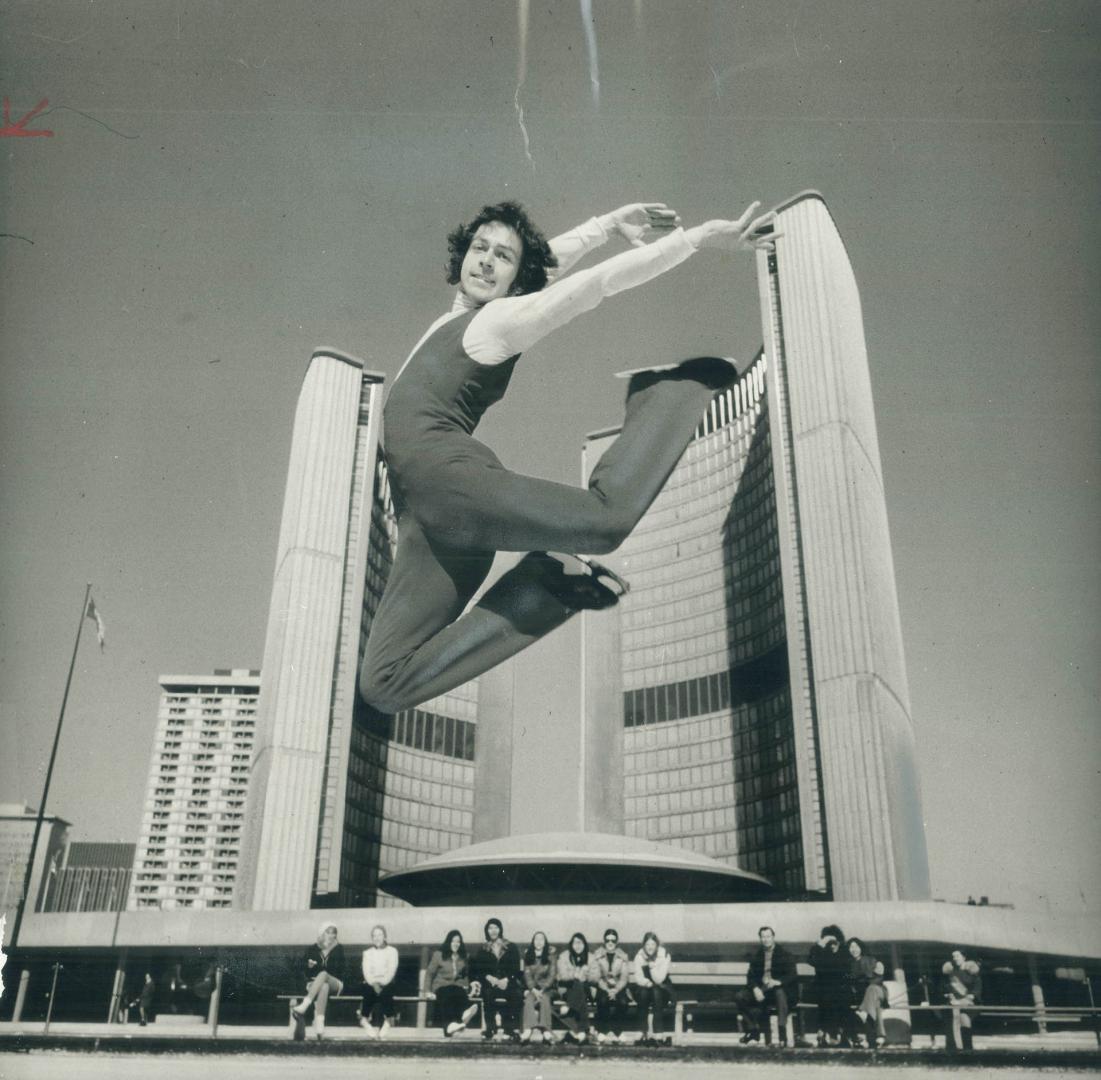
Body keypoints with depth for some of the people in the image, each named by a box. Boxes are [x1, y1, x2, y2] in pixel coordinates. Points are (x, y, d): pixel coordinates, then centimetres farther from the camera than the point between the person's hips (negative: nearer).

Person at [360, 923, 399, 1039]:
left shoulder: (392, 951, 13)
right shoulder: (367, 953, 19)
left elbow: (392, 970, -1)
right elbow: (366, 972, 4)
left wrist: (382, 982, -18)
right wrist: (374, 983, -16)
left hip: (387, 983, -1)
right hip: (370, 983, 1)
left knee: (383, 991, -36)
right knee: (370, 990, -34)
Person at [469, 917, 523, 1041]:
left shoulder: (511, 948, 13)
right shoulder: (483, 950, 17)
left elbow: (516, 969, 4)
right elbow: (478, 970, 6)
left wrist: (506, 980, -14)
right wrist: (489, 978, -13)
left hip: (508, 983, -1)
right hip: (490, 983, 1)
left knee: (515, 993, -33)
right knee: (488, 993, -34)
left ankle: (512, 1028, -27)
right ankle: (490, 1028, -27)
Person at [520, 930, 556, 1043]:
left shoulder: (550, 955, 3)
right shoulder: (528, 955, 7)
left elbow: (551, 975, -4)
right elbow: (527, 974, 0)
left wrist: (542, 990, -16)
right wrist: (533, 989, -15)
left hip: (546, 987, -1)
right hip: (532, 987, 1)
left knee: (544, 998, -32)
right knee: (529, 999, -29)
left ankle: (545, 1030, -39)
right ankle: (528, 1029, -43)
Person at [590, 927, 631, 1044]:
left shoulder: (623, 957, 2)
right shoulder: (598, 956, -1)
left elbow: (624, 978, -4)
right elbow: (596, 977, -6)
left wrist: (615, 990, -21)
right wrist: (607, 990, -21)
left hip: (618, 988, 1)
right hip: (602, 987, -1)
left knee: (622, 1001, -30)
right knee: (603, 999, -32)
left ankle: (617, 1032, -15)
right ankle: (601, 1032, -18)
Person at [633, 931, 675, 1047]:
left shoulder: (664, 956, -15)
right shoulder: (639, 956, -9)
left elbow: (659, 979, -22)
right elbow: (638, 978, -12)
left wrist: (652, 964, -35)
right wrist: (649, 983, -31)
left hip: (662, 990, -1)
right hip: (643, 989, 1)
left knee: (656, 992, -34)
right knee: (644, 992, -32)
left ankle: (659, 1033, -33)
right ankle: (643, 1034, -27)